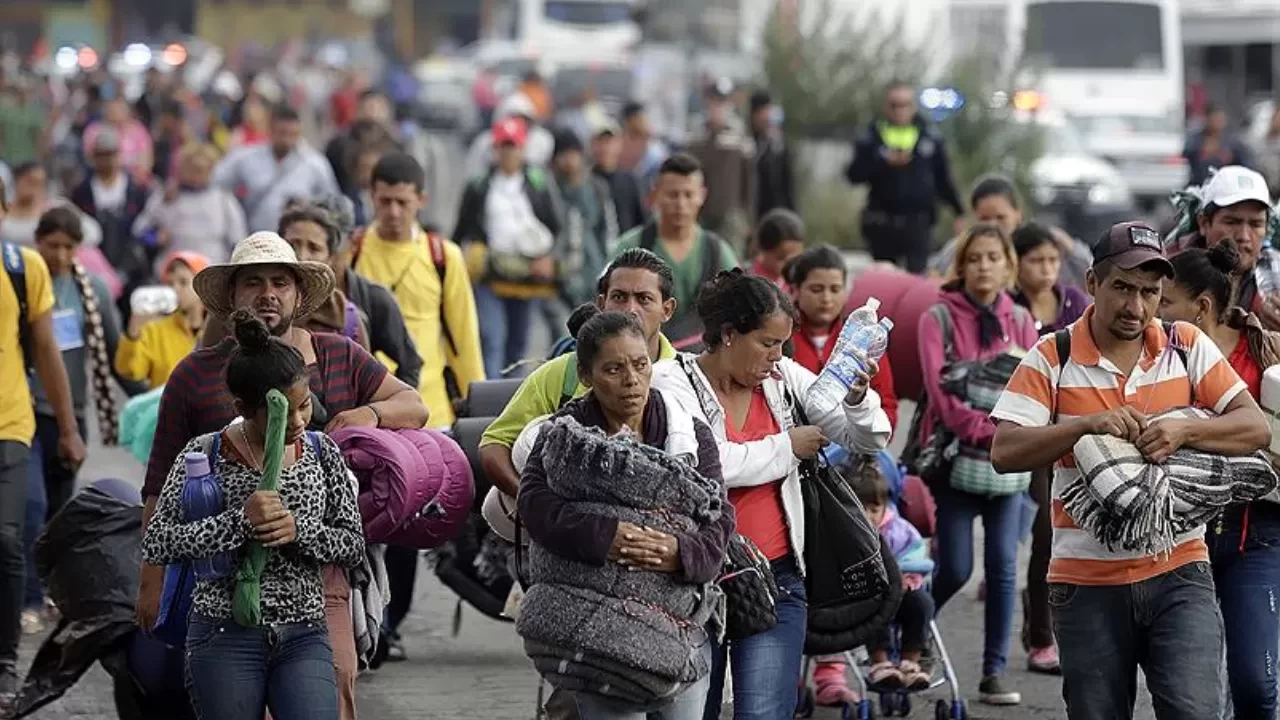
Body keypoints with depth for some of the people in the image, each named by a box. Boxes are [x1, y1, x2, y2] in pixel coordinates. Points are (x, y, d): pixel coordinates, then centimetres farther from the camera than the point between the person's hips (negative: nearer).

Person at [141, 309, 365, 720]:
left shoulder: (322, 454, 6)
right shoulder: (206, 454, -4)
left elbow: (354, 545, 7)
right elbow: (156, 544, -11)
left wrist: (298, 530, -13)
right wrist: (239, 521, -22)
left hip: (304, 636, 2)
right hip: (225, 637, -2)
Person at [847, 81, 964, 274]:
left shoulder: (930, 137, 6)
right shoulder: (870, 138, 3)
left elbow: (943, 178, 11)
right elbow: (854, 174, -6)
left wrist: (958, 213, 11)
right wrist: (885, 162, -19)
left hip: (918, 222, -1)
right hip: (882, 222, 1)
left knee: (917, 274, -14)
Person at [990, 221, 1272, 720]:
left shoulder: (1188, 348, 3)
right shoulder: (1052, 359, -1)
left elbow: (1255, 429, -2)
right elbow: (1004, 452, -10)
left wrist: (1184, 431, -20)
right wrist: (1087, 425, -22)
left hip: (1178, 571, 0)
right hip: (1087, 581, 0)